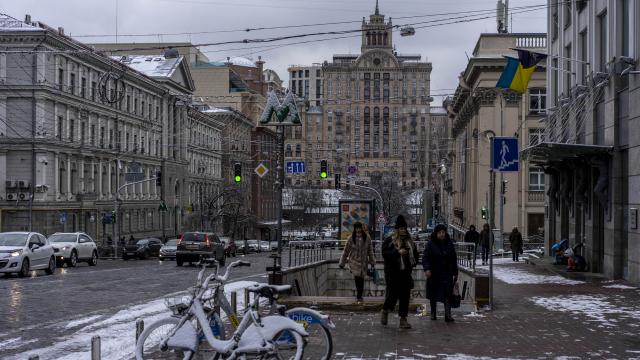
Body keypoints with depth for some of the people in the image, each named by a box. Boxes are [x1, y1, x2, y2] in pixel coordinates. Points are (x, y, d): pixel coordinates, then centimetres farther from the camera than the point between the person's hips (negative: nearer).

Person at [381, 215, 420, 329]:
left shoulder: (410, 242, 14)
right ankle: (385, 312, 24)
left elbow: (416, 254, 25)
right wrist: (398, 252, -22)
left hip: (406, 273, 5)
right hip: (392, 273, -5)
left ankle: (403, 319, 6)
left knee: (405, 296, 1)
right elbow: (385, 253, -13)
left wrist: (412, 262, 8)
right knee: (392, 294, -4)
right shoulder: (389, 241, -1)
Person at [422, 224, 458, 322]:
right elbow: (425, 257, -9)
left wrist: (455, 273, 13)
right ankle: (433, 313, 25)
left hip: (447, 274, 1)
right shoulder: (431, 244, -4)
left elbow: (454, 259, 13)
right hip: (434, 274, -1)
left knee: (447, 294, -10)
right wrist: (426, 269, -25)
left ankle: (448, 315, -14)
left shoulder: (449, 243, 6)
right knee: (433, 295, 10)